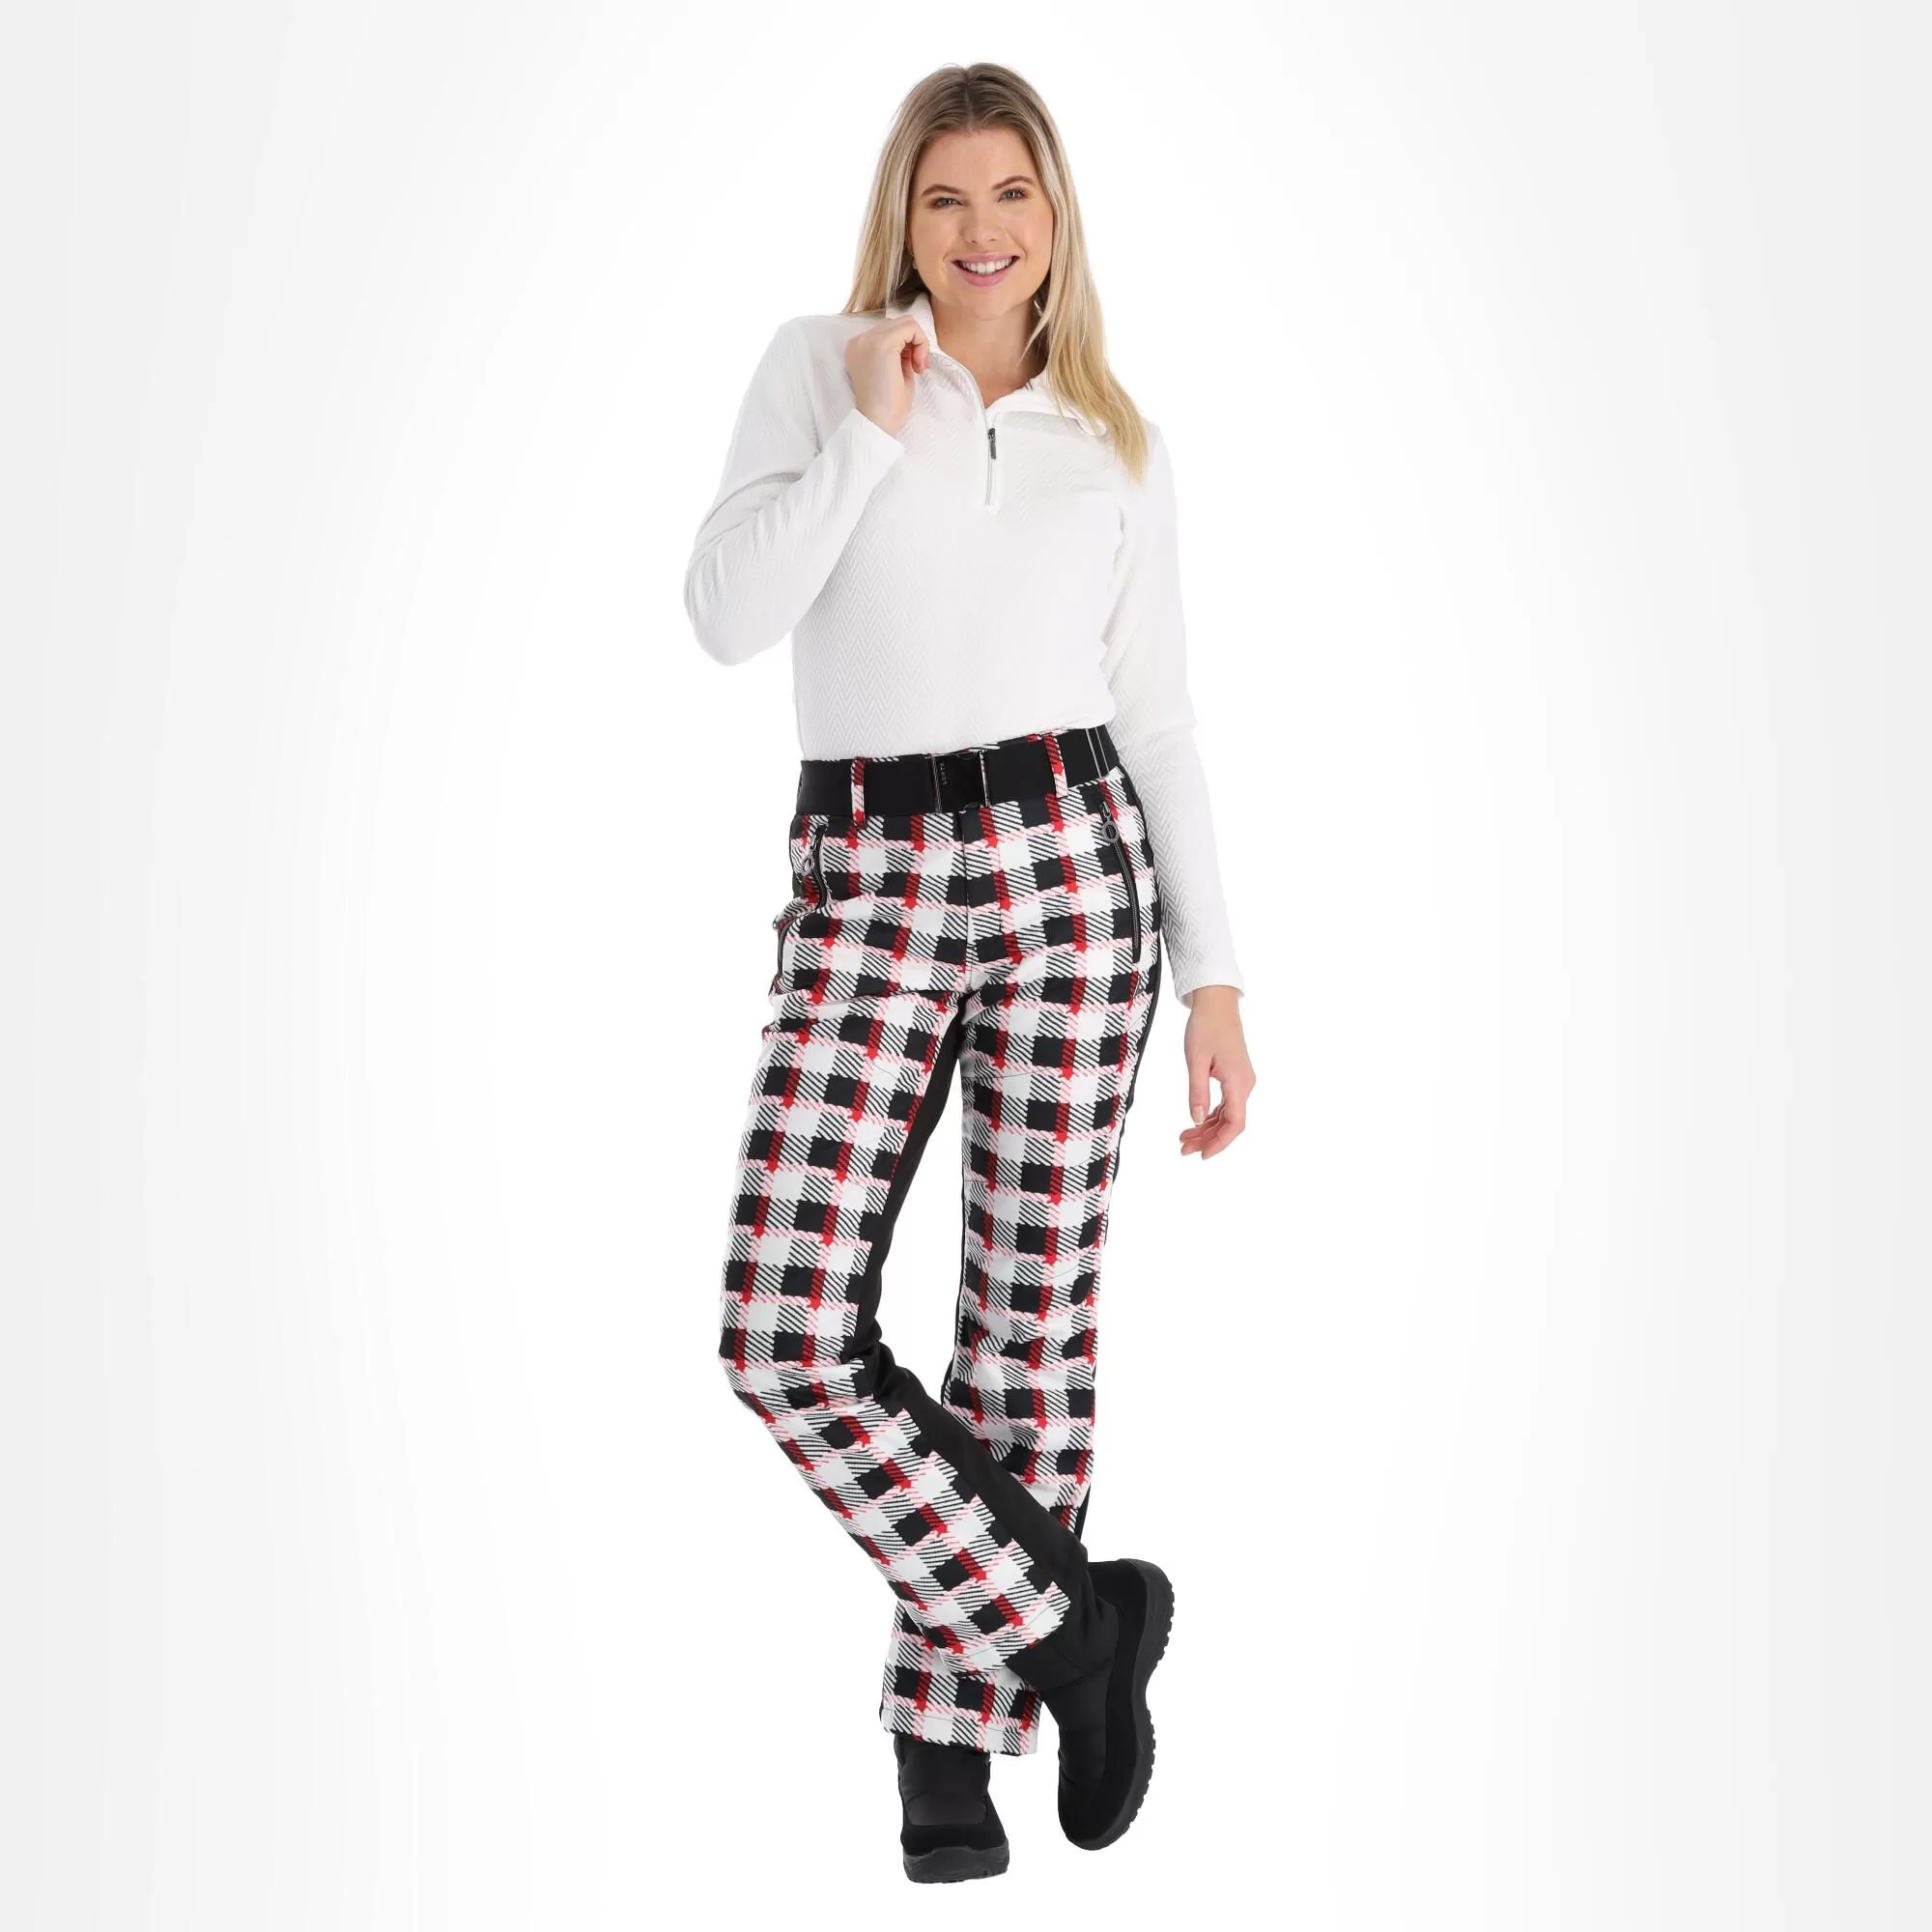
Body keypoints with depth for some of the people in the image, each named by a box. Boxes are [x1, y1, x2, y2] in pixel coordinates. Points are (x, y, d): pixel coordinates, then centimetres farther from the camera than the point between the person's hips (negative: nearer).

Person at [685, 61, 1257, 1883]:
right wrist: (872, 428, -10)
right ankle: (1068, 1617, 5)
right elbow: (729, 617, -6)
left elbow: (1158, 722, 12)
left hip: (1066, 866, 1)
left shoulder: (1115, 440, 12)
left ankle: (953, 1733, 16)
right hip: (864, 886, -1)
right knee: (785, 1334, -12)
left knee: (1031, 1320, 1)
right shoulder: (818, 366, 7)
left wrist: (1215, 980, 6)